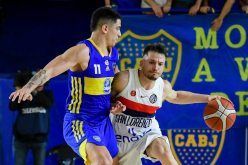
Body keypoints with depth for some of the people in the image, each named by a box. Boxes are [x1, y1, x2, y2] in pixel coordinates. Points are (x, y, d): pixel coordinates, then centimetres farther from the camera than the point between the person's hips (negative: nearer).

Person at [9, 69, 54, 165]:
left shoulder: (47, 94, 5)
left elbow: (48, 103, -18)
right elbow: (12, 107, -12)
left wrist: (34, 91, -30)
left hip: (39, 138, 0)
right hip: (21, 138, 0)